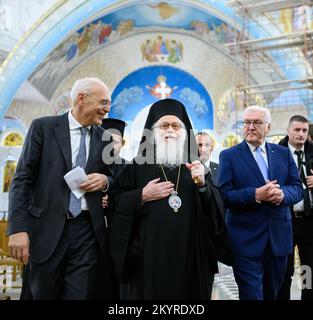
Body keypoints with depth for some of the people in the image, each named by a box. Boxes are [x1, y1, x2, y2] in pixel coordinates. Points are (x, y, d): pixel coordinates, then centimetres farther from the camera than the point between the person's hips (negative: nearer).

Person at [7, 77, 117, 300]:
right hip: (47, 229, -2)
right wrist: (18, 228, -12)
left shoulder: (104, 138, 10)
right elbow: (23, 179, -3)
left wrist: (105, 180, -7)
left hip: (87, 231, 2)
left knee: (81, 294, 0)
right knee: (43, 294, 9)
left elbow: (112, 179, 18)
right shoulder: (43, 127, 1)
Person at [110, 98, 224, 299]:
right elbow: (117, 202, 1)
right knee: (148, 291, 2)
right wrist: (142, 196, -13)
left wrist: (202, 184, -13)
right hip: (148, 252, -2)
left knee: (186, 292, 7)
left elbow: (214, 208, 4)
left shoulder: (194, 166, 10)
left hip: (188, 253, 2)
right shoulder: (137, 165, 4)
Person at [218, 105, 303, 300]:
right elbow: (225, 196, -11)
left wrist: (282, 194, -19)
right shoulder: (229, 156, -2)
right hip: (246, 239, -4)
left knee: (272, 294, 18)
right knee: (252, 294, -1)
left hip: (279, 236, 4)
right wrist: (256, 195, -25)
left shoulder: (284, 153, 8)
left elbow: (298, 189, 4)